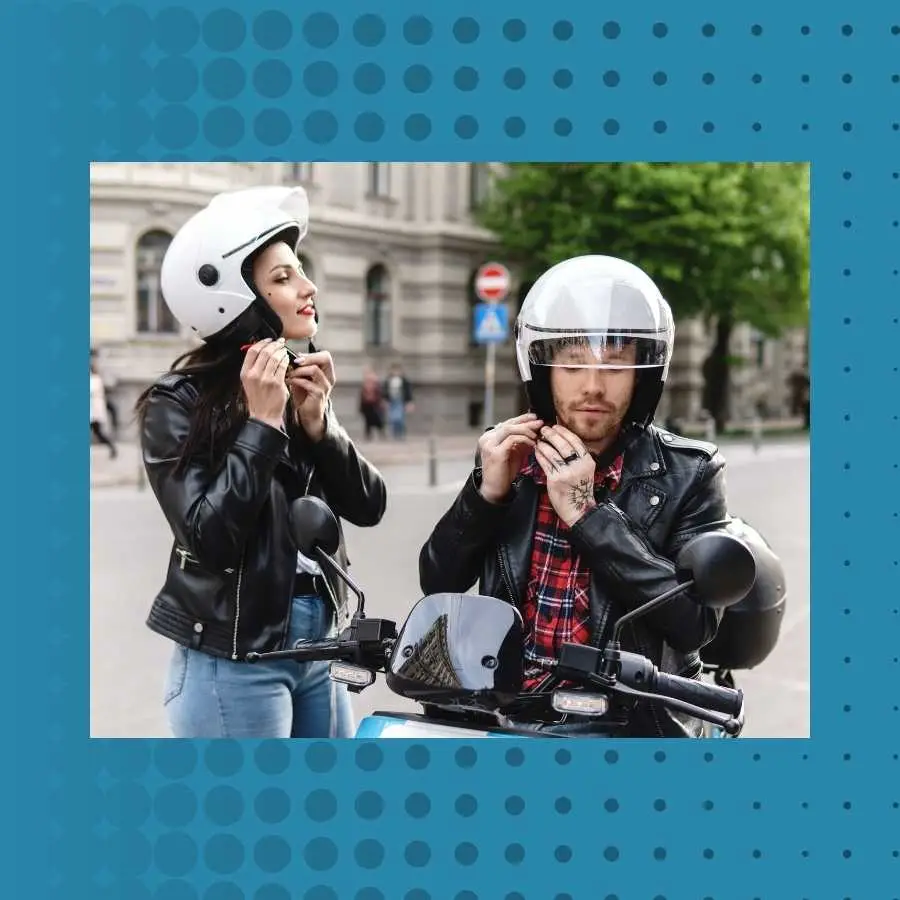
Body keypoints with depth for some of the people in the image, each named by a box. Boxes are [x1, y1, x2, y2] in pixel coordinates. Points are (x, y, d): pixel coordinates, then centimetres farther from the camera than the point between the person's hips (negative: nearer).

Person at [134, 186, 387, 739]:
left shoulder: (302, 387, 8)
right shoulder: (179, 402, -10)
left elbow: (368, 506, 3)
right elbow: (208, 536, -20)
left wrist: (316, 423, -11)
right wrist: (261, 422, -20)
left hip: (319, 642, 7)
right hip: (234, 658, -6)